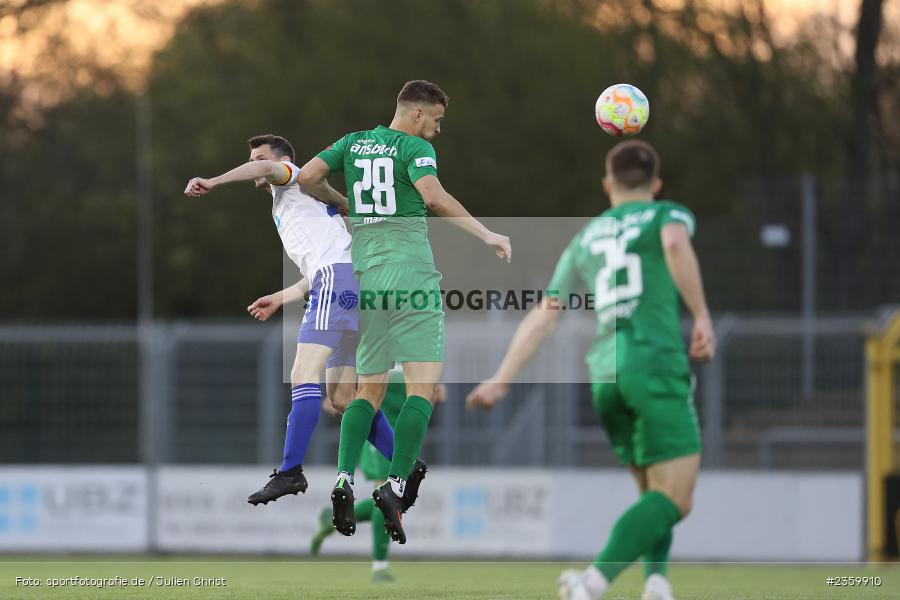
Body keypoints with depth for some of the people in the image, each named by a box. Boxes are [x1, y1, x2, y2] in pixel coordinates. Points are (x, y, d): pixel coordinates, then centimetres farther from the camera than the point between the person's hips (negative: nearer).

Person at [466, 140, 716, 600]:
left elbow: (542, 317, 15)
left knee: (653, 492, 18)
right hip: (657, 361, -5)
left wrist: (501, 381, 14)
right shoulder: (666, 214, 10)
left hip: (604, 372, 5)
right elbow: (675, 242, -16)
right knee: (673, 500, -9)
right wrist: (702, 317, -15)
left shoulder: (585, 239, 23)